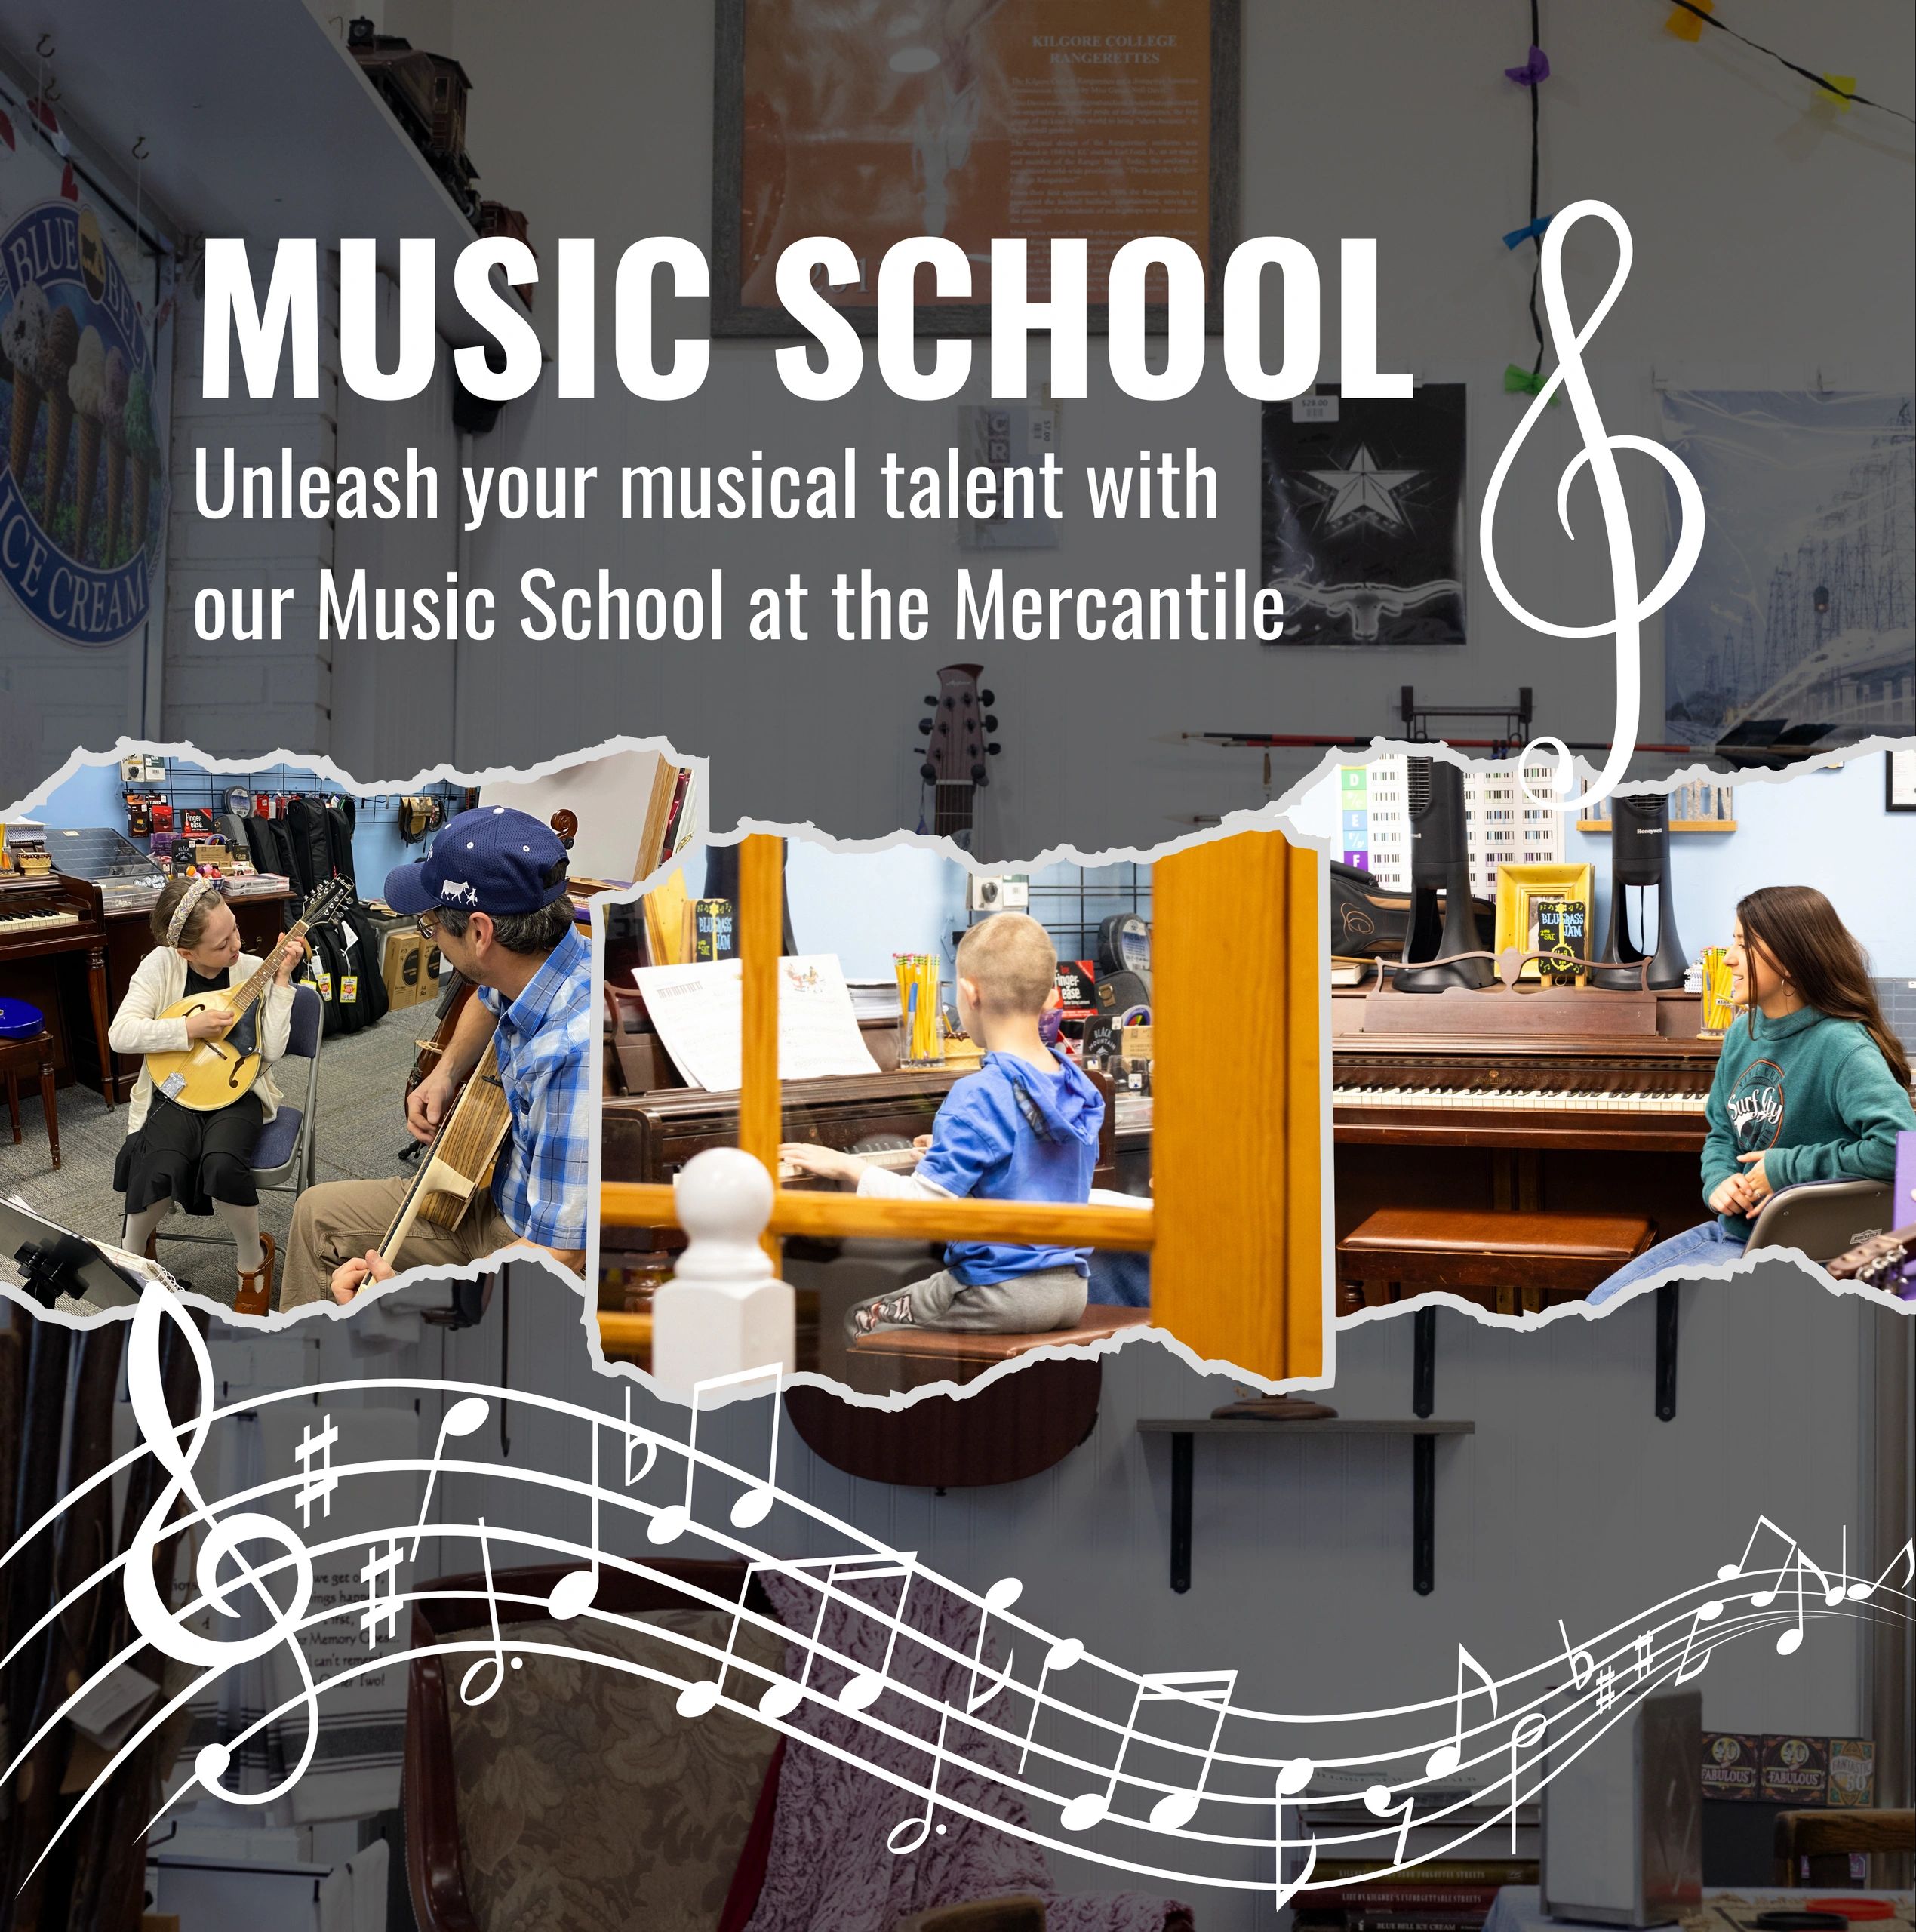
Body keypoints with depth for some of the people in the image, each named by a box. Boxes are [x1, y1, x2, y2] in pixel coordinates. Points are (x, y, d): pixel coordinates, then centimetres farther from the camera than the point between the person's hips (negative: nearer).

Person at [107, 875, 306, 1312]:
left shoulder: (251, 969, -3)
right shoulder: (161, 966, -4)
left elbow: (271, 1050, -12)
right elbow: (120, 1034, -11)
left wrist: (281, 979, -15)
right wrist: (190, 1027, -18)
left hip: (236, 1092, 0)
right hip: (175, 1092, 0)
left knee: (222, 1164, -34)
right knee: (163, 1167, -32)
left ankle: (253, 1260, -4)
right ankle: (132, 1253, 2)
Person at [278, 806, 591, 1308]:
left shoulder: (574, 1055, -39)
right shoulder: (526, 967, -9)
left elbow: (562, 1254, -35)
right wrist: (446, 1074, 6)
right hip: (497, 1190, 9)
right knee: (318, 1213, 18)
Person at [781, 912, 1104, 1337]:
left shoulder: (979, 1098, -20)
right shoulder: (1079, 1087, 4)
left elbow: (920, 1204, -23)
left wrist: (849, 1166, -10)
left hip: (1004, 1293, -8)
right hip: (1069, 1290, 8)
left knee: (863, 1321, 11)